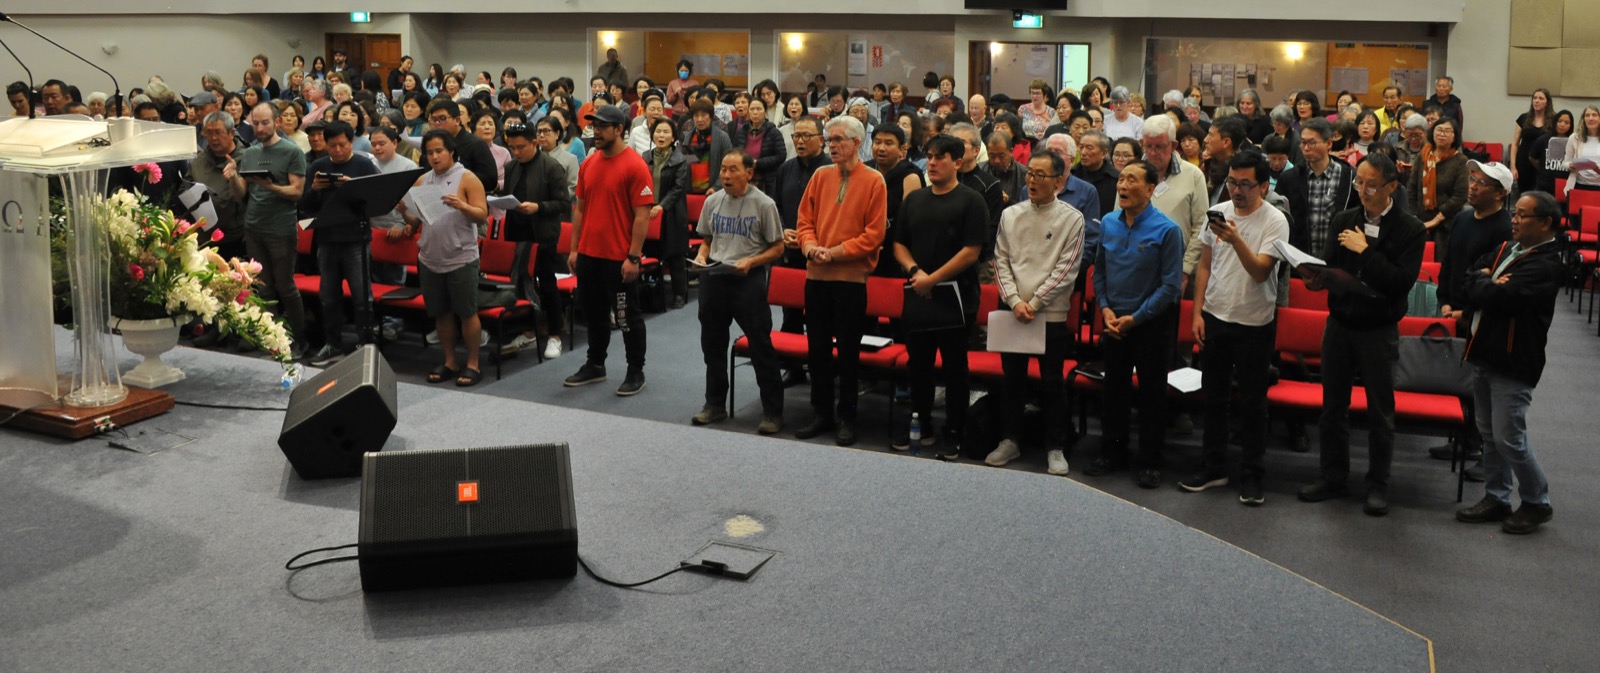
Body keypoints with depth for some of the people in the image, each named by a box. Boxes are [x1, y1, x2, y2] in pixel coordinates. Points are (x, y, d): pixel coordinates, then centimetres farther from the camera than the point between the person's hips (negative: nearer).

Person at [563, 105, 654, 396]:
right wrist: (574, 249, 10)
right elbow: (580, 208, 14)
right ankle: (595, 366, 30)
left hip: (620, 259, -7)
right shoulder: (588, 164, 8)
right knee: (594, 314, 17)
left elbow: (642, 215, -14)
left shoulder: (635, 165, -12)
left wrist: (633, 257, -18)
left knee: (627, 317, 4)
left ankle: (636, 372, 16)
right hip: (588, 254, 7)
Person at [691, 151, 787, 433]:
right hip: (714, 277, 5)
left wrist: (750, 262, -17)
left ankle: (772, 412, 6)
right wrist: (701, 256, -2)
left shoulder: (764, 204, -7)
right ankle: (715, 404, 28)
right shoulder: (713, 201, 7)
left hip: (748, 280, -5)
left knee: (760, 345, -3)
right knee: (712, 343, 13)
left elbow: (777, 248, -4)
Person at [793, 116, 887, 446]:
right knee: (817, 347, 10)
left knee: (848, 351, 4)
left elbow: (874, 234, -9)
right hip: (816, 275, 5)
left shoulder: (873, 181, -5)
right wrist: (811, 246, -10)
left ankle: (846, 418, 15)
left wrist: (835, 252, -15)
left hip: (851, 276, -4)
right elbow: (805, 220, 10)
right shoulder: (820, 176, 9)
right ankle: (821, 413, 22)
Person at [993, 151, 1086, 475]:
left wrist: (1034, 303, -12)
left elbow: (1066, 269, -7)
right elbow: (1001, 261, 5)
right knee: (1011, 378, 11)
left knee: (1051, 383, 3)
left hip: (1051, 314, -3)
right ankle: (1010, 440, 24)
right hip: (1013, 311, 3)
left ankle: (1056, 448, 14)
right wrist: (1014, 301, -8)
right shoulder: (1011, 215, 7)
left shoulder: (1071, 219, -3)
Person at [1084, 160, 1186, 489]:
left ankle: (1149, 461, 17)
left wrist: (1135, 318, -15)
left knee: (1152, 393, 6)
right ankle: (1112, 452, 28)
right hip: (1113, 322, 5)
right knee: (1114, 388, 14)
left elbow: (1171, 284, -14)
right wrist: (1105, 308, -4)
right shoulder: (1108, 224, 1)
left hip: (1152, 323, -5)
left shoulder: (1167, 229, -14)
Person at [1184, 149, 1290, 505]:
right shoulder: (1217, 212, 2)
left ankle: (1251, 475, 14)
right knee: (1214, 397, 13)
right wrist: (1197, 312, 4)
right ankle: (1213, 468, 24)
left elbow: (1259, 271, -21)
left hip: (1254, 324, -4)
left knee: (1252, 403, 4)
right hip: (1215, 317, 4)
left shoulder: (1275, 221, -11)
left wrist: (1236, 239, -35)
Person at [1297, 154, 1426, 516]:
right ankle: (1333, 476, 24)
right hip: (1340, 323, 4)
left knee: (1380, 412, 5)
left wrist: (1365, 251, -20)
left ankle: (1378, 485, 16)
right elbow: (1329, 267, 6)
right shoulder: (1344, 220, 6)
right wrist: (1317, 278, -16)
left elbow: (1402, 282, -18)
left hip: (1378, 330, -4)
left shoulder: (1410, 229, -8)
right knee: (1333, 405, 11)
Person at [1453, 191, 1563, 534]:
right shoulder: (1506, 248, 10)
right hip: (1483, 354, 8)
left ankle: (1537, 503, 16)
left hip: (1512, 363, -8)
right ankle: (1496, 497, 27)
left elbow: (1501, 296, -27)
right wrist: (1488, 285, -14)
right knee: (1489, 433, 15)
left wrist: (1480, 283, -7)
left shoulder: (1546, 265, -17)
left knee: (1508, 438, -3)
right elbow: (1466, 283, 6)